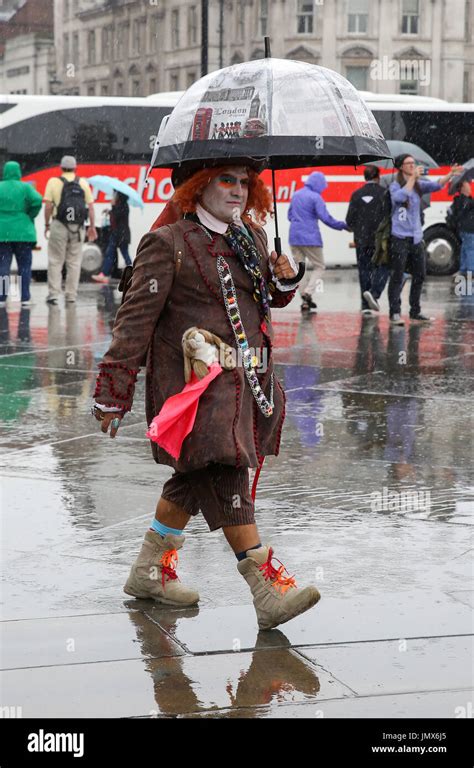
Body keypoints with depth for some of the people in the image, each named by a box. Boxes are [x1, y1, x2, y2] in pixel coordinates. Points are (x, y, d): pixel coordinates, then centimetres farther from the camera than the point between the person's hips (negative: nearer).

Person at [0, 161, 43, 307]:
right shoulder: (25, 187, -3)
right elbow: (37, 200, -17)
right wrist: (30, 217, -2)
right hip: (23, 232, -1)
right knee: (24, 266, 7)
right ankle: (25, 298, 4)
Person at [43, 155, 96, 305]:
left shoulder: (54, 182, 0)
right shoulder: (83, 183, 6)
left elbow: (48, 206, -5)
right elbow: (90, 206, 4)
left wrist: (47, 224, 6)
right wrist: (92, 227, 11)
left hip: (59, 225, -2)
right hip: (78, 227, 2)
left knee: (55, 261, 5)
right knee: (74, 262, 8)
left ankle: (53, 294, 0)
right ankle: (71, 296, 9)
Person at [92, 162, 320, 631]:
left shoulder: (252, 237, 14)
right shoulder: (168, 245, -9)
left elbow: (268, 299, 28)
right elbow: (135, 319, -9)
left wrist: (284, 280, 3)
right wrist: (112, 394, -11)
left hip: (244, 382, 8)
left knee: (195, 479, 16)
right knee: (226, 480, -13)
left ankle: (150, 572, 31)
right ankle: (268, 592, -15)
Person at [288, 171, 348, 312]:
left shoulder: (296, 195, 10)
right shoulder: (315, 197, -10)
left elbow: (290, 215, 18)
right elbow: (325, 217, -15)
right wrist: (343, 225, -7)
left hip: (295, 237, 6)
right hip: (310, 237, -6)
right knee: (318, 266, 7)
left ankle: (305, 300, 6)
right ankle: (308, 292, -13)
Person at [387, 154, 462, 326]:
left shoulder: (419, 185, 11)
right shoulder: (395, 185, -5)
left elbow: (436, 185, -2)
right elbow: (400, 197, -25)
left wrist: (450, 175, -17)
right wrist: (413, 178, -20)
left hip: (416, 238, 6)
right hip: (400, 238, -6)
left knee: (419, 276, 11)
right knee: (397, 277, -5)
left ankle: (415, 313, 21)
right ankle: (395, 313, -2)